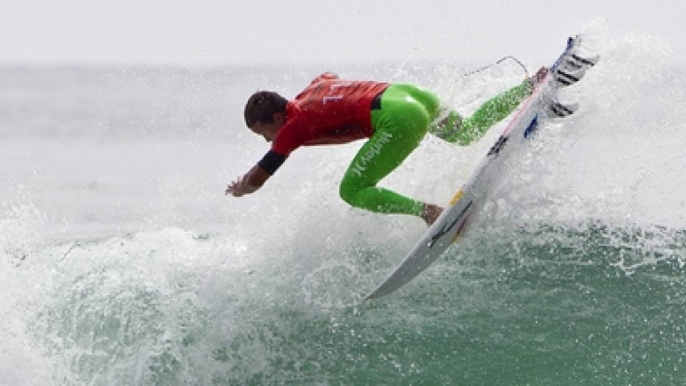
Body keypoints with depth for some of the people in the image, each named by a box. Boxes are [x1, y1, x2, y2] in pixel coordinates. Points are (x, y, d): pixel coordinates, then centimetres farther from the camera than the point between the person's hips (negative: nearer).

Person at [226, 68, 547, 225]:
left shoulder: (295, 126, -5)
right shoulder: (313, 87, 16)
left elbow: (254, 180, -4)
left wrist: (238, 189, 20)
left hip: (398, 119, -9)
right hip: (413, 94, 9)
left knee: (352, 192, -8)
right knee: (471, 133, 32)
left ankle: (428, 212, -21)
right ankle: (531, 86, 29)